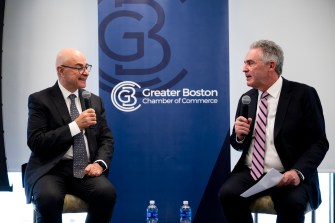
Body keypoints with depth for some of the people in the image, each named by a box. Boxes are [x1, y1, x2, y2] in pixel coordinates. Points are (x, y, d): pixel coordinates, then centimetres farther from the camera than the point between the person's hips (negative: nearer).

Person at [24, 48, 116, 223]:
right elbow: (36, 142, -10)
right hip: (51, 169, -3)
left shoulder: (95, 101, 15)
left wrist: (100, 163, -8)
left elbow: (106, 139, 13)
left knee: (107, 193, -28)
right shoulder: (40, 100, 0)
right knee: (49, 197, -36)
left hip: (85, 169, 4)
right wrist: (75, 126, -15)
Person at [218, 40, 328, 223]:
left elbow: (319, 143, -6)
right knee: (227, 193, -26)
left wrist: (299, 172, -22)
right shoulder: (247, 98, 12)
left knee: (292, 203, -35)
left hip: (289, 175, -4)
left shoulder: (303, 94, -4)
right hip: (251, 173, 4)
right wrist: (238, 135, -4)